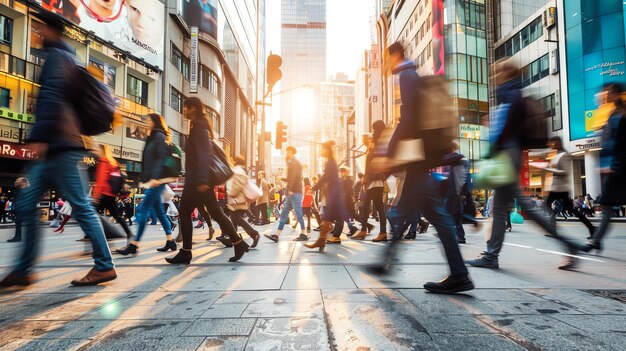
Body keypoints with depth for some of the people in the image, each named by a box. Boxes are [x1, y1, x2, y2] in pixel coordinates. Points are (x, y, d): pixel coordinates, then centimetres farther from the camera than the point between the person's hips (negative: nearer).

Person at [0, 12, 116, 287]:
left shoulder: (56, 56, -4)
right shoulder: (66, 57, 26)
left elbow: (51, 98, -19)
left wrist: (38, 137, -25)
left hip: (58, 146, -10)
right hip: (55, 146, 10)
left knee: (81, 205, -9)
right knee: (26, 204, 8)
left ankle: (104, 265, -3)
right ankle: (23, 269, 11)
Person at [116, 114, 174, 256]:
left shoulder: (160, 136, -5)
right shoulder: (153, 137, 23)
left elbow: (161, 158, -17)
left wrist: (155, 177, -26)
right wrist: (145, 178, 18)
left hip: (157, 180, -10)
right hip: (152, 180, 10)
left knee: (143, 209, -13)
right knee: (159, 211, 9)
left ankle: (134, 245, -14)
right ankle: (170, 241, 14)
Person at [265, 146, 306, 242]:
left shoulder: (295, 163, -8)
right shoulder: (292, 163, 23)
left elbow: (295, 177, -21)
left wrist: (291, 190, -26)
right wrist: (282, 179, 31)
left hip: (295, 192, -10)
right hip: (291, 193, 10)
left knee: (298, 214, -6)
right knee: (284, 213, 4)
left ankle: (304, 234, 2)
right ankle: (276, 235, 3)